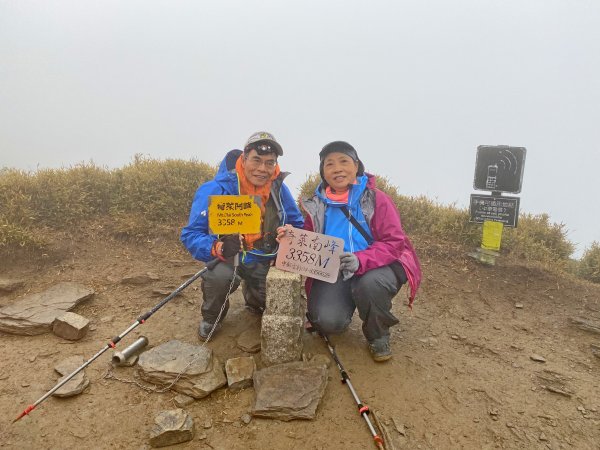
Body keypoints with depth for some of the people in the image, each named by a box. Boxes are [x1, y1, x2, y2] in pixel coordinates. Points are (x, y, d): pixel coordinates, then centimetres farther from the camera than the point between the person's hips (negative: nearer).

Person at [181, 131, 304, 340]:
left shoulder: (278, 189, -10)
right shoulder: (216, 190, -22)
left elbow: (298, 225, 4)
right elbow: (190, 235, -21)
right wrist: (219, 248, -41)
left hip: (264, 259, 4)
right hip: (226, 255, -3)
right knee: (220, 275, -35)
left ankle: (253, 294, 28)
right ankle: (211, 318, 2)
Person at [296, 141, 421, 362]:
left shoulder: (376, 199, -9)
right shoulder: (317, 205, 2)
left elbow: (394, 242, -14)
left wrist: (360, 260, -32)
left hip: (376, 268, -2)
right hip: (333, 272, 2)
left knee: (370, 284, -37)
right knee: (328, 322, -22)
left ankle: (378, 336, -4)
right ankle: (345, 304, 19)